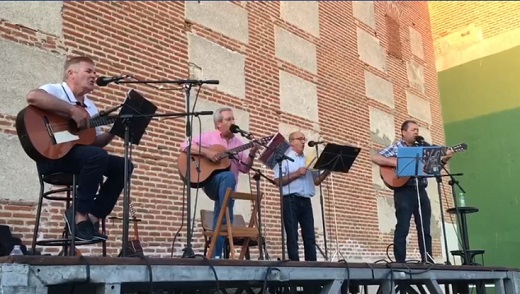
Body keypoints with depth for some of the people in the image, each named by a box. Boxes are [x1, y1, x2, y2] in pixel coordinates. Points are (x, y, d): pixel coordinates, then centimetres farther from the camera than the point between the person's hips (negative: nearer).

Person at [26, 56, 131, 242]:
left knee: (123, 165, -5)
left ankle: (93, 216, -5)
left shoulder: (90, 106, 20)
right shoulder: (55, 90, -2)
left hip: (81, 155, 8)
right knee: (98, 155, -32)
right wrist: (72, 110, -25)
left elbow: (96, 142, 17)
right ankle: (80, 215, -19)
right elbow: (33, 96, -27)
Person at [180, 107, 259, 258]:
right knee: (229, 176, -35)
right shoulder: (208, 136, 4)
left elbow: (244, 168, 9)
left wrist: (251, 154, -9)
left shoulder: (238, 142, 15)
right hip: (210, 182, -4)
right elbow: (185, 146, -7)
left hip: (227, 189, 4)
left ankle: (215, 255, -5)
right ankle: (226, 222, -33)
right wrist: (206, 152, -17)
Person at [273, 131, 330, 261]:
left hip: (306, 201, 6)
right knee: (292, 235, -4)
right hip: (291, 200, -5)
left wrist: (326, 171, 1)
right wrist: (297, 174, -13)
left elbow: (316, 181, 18)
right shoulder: (284, 158, 3)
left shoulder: (308, 160, 20)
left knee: (310, 235, 1)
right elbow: (278, 181, -8)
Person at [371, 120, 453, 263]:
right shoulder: (396, 147, -1)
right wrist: (396, 163, -19)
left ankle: (428, 261, 15)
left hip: (421, 191, 6)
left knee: (425, 229, 8)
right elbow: (375, 158, -11)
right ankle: (400, 262, 0)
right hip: (404, 191, -6)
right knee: (403, 228, -5)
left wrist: (444, 159, 0)